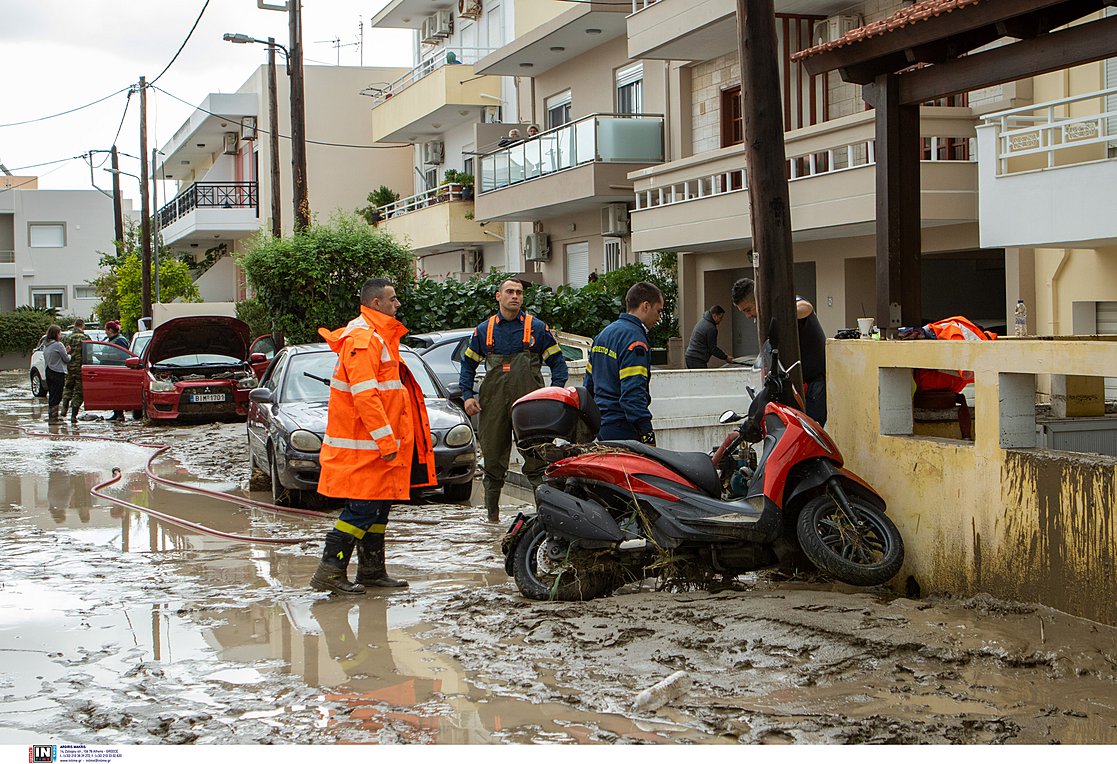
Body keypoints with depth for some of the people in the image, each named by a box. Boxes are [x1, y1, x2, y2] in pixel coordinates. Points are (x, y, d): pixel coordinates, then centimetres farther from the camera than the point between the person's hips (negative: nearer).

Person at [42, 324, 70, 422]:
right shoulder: (58, 345, -14)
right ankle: (53, 418, -4)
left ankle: (51, 416, 18)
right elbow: (66, 359, -8)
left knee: (51, 395, 14)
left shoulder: (46, 346, 11)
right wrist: (68, 354, 13)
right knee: (56, 397, -4)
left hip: (48, 372, 8)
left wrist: (65, 352, 10)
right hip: (58, 373, -8)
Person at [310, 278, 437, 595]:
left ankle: (372, 570, 22)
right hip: (362, 447, -11)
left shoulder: (378, 337, 19)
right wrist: (386, 440, -24)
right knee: (362, 509, -10)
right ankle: (329, 572, -8)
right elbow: (365, 394, -24)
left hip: (376, 445, 11)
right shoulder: (362, 338, -16)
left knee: (378, 508, 14)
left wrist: (392, 438, 23)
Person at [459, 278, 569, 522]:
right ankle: (492, 511, 16)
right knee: (493, 458, 6)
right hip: (493, 405, 2)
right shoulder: (484, 330, 12)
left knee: (536, 458, -6)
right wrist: (467, 395, 7)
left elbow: (557, 361, 9)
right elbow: (468, 363, 19)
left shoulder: (537, 328, 7)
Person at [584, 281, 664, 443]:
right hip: (623, 429, -9)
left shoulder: (603, 334, 17)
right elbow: (633, 392, -21)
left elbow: (589, 384, 21)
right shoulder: (634, 338, -13)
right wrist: (647, 433, -22)